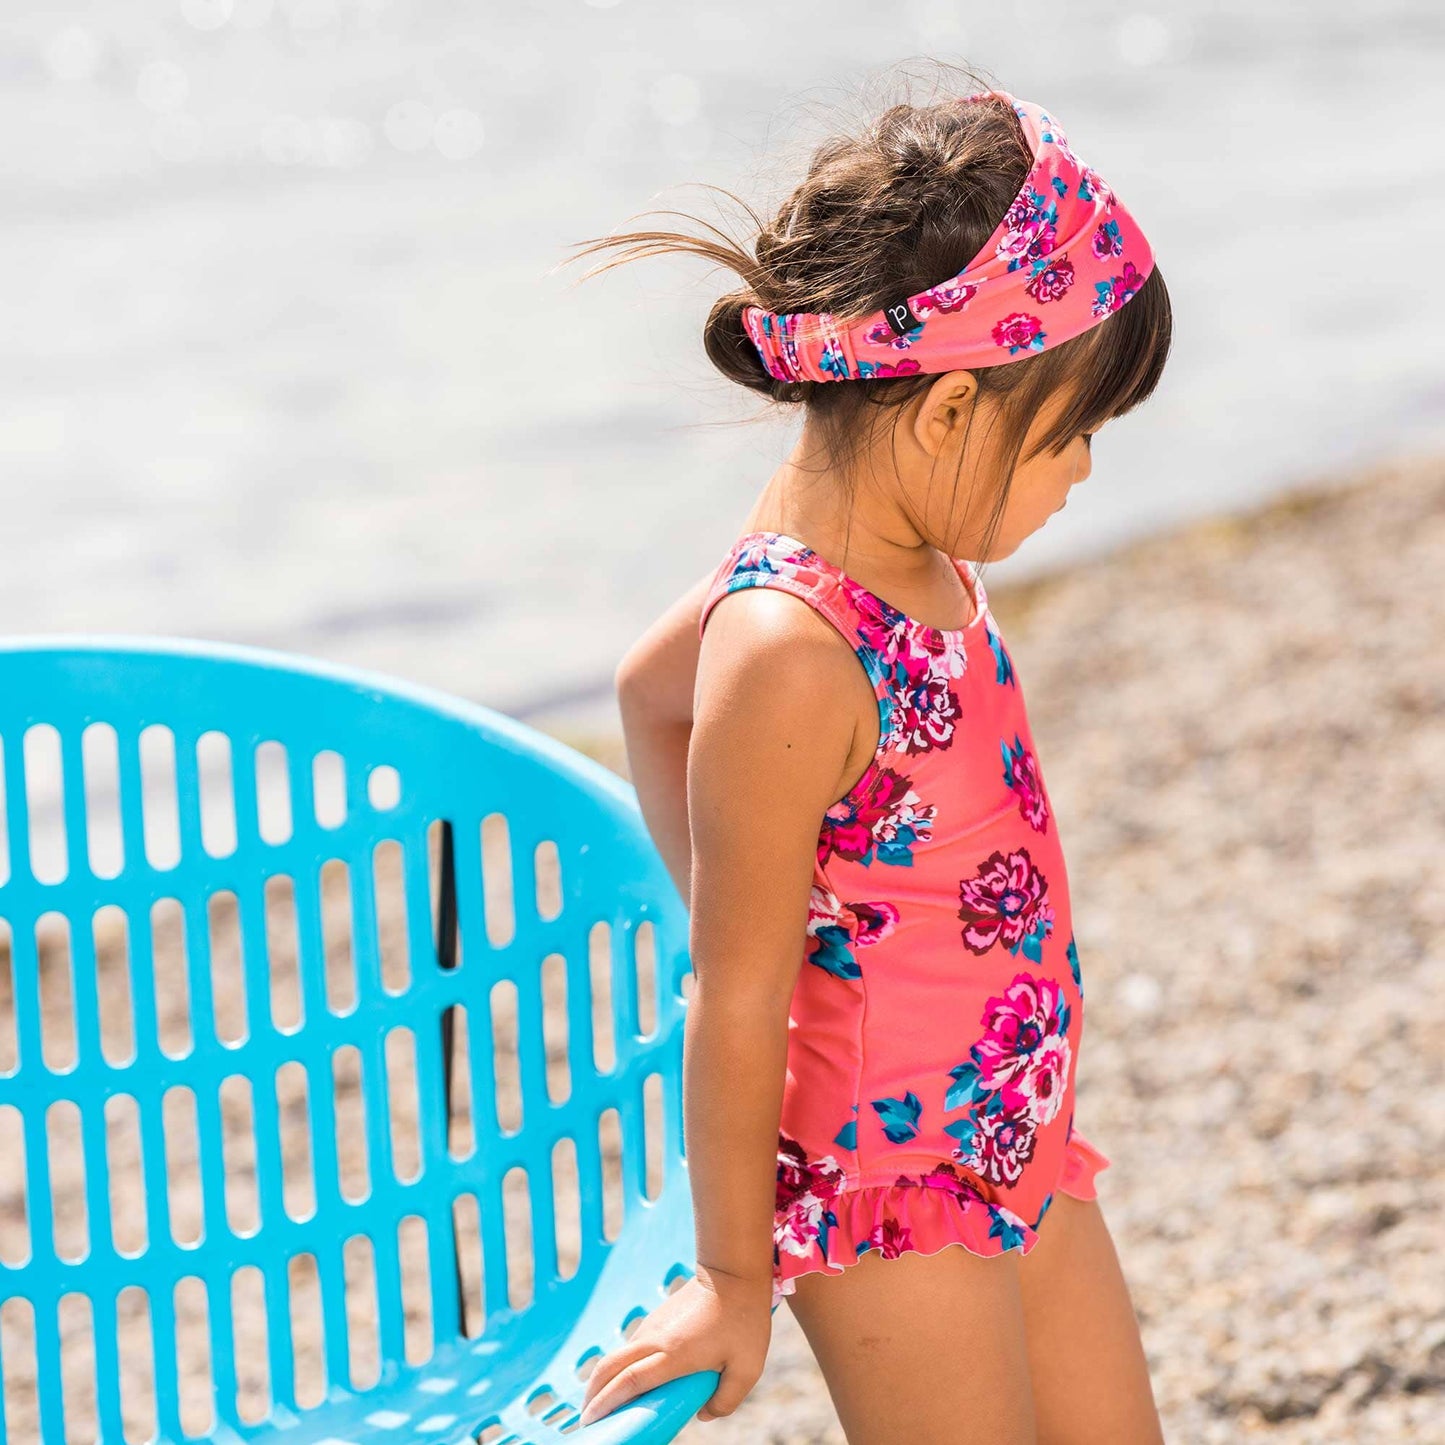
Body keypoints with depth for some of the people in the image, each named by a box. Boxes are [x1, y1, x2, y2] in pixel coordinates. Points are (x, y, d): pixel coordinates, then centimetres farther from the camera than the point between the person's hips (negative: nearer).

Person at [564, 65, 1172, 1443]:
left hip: (1016, 1143, 9)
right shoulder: (791, 658, -28)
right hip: (885, 1192, -9)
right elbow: (737, 1005, -21)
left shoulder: (892, 540, -1)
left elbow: (650, 682, 16)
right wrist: (735, 1279, -12)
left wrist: (731, 906, 15)